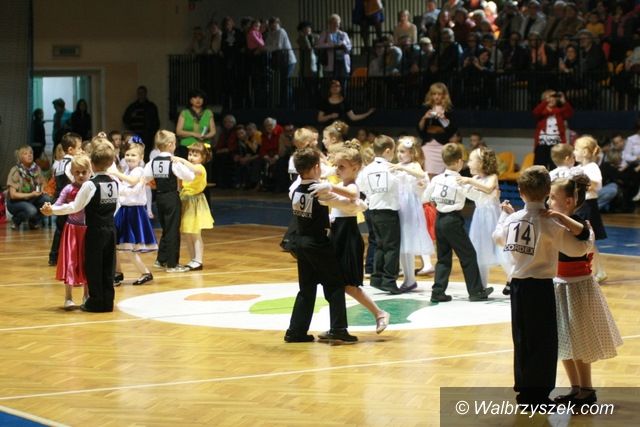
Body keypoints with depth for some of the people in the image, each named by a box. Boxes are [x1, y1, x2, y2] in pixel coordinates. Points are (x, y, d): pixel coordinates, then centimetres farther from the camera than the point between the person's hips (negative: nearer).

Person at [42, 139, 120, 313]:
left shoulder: (90, 185, -15)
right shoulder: (114, 183, 2)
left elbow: (75, 207, -14)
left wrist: (53, 210, -9)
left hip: (95, 231, -6)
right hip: (110, 229, 6)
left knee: (93, 266, 2)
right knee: (108, 267, 9)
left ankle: (96, 301, 4)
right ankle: (107, 301, 12)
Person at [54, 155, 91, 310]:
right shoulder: (69, 189, -6)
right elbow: (58, 205, -12)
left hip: (89, 230, 2)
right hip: (72, 229, -2)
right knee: (70, 262, -2)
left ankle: (87, 295, 25)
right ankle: (68, 298, 5)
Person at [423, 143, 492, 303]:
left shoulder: (437, 179, 1)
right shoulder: (460, 181, -14)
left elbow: (426, 197, 9)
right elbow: (476, 195, -7)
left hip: (439, 219, 6)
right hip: (453, 220, -6)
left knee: (443, 257, 13)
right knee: (468, 255, 5)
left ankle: (438, 292, 6)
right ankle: (476, 291, 9)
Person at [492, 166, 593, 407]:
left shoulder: (512, 220, 1)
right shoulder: (549, 224, -16)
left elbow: (498, 237, 23)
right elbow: (577, 249, -15)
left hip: (517, 285, 6)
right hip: (540, 287, -6)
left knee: (522, 340, 15)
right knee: (544, 342, 5)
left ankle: (523, 391, 23)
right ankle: (538, 394, 9)